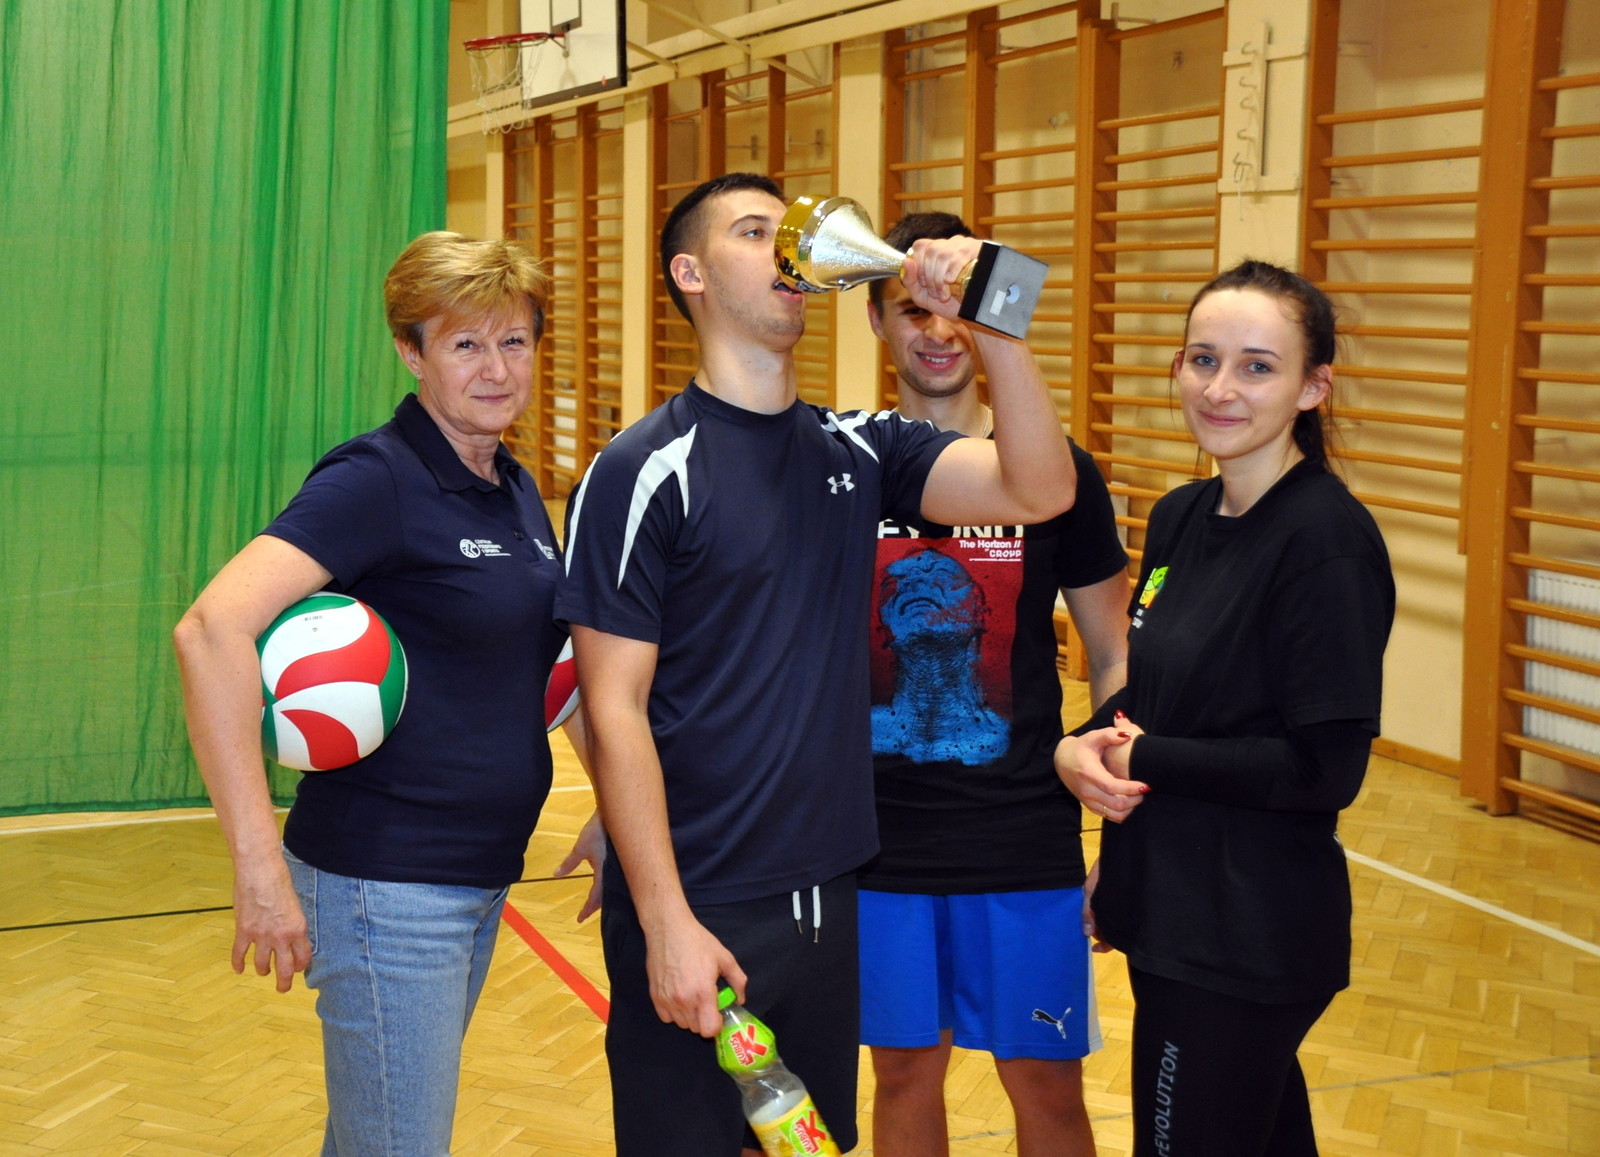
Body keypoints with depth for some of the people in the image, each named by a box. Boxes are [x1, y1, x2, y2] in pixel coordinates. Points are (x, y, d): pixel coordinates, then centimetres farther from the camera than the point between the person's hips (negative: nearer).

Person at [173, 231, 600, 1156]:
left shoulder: (517, 493, 10)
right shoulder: (376, 480, -15)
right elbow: (212, 630, -28)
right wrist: (259, 862, -30)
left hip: (483, 877, 8)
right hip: (386, 886, -8)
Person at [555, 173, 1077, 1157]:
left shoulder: (860, 450, 5)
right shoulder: (644, 472, -10)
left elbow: (1040, 491, -7)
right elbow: (616, 709, -12)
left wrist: (993, 321, -18)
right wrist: (667, 922, -16)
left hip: (830, 894, 5)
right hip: (699, 910, -5)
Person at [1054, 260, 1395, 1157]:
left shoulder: (1328, 540, -18)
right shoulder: (1181, 517, 6)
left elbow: (1327, 770, -21)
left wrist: (1140, 761, -14)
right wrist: (1084, 745, -5)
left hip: (1250, 938, -7)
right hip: (1171, 910, 8)